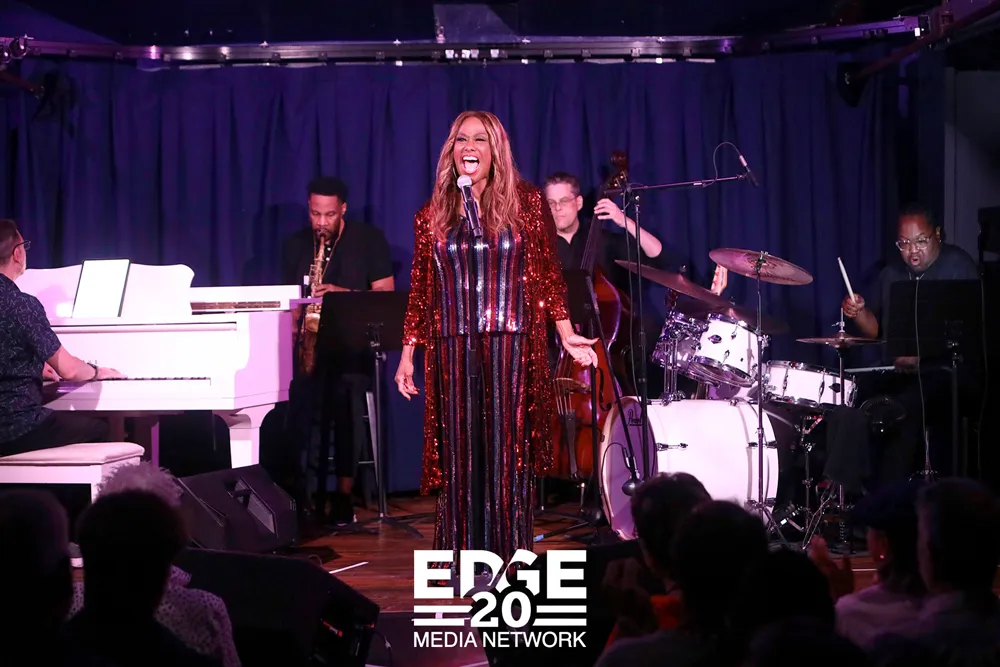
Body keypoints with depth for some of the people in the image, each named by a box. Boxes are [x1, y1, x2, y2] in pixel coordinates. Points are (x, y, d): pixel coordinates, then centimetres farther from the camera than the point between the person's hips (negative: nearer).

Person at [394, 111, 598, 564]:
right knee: (460, 453, 2)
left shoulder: (526, 204, 5)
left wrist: (566, 335, -2)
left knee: (508, 450, -1)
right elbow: (420, 292, 12)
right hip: (452, 349, 2)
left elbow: (549, 276, 5)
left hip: (511, 344, -2)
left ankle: (511, 556, 6)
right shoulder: (433, 215, 10)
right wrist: (407, 353, 9)